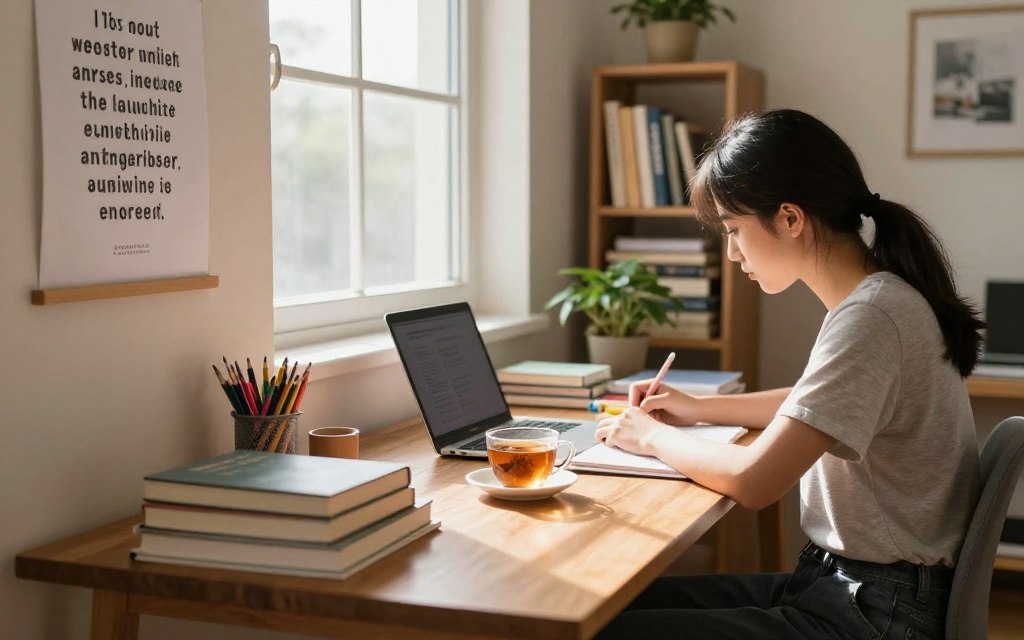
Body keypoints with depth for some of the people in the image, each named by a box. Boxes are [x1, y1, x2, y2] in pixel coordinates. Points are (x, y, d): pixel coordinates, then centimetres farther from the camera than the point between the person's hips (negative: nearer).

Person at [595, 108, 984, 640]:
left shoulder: (871, 318, -22)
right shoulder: (872, 295, 8)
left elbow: (751, 481, -24)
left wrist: (652, 437, -6)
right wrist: (699, 408, 18)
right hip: (838, 579, 9)